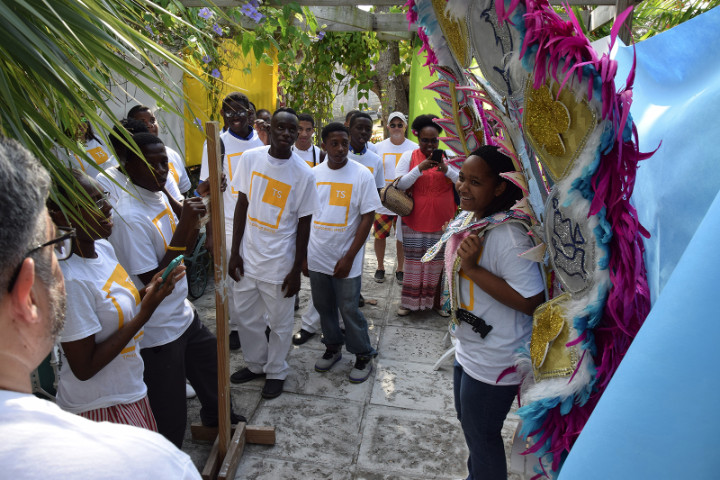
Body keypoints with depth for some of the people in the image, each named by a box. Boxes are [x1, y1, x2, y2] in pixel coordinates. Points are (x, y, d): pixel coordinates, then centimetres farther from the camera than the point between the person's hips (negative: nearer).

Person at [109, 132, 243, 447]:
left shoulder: (160, 196, 2)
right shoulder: (129, 216, -26)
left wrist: (194, 219, -4)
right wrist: (184, 227, -29)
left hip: (183, 314, 9)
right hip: (158, 331, -9)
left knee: (210, 363, 30)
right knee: (169, 416, 7)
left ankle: (213, 415, 57)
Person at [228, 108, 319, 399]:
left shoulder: (303, 174, -12)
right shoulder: (250, 158, -3)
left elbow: (304, 224, -7)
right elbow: (242, 205, 3)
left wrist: (296, 270, -7)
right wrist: (235, 252, 3)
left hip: (279, 263, -3)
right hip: (248, 256, 4)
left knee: (280, 322, 11)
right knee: (247, 317, 17)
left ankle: (276, 372, 34)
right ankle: (256, 364, 41)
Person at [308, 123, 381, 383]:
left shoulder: (362, 175, -9)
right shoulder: (314, 174, 3)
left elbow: (368, 217, -9)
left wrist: (349, 257, -13)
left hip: (345, 258, -4)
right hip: (316, 256, 4)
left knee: (349, 309, 3)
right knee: (323, 305, 16)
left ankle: (364, 356, 23)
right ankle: (333, 347, 37)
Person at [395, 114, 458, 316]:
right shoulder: (408, 157, 4)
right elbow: (400, 184, -5)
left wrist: (446, 170, -19)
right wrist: (420, 168, -17)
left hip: (442, 221, 1)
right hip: (415, 220, 0)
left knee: (439, 260, 5)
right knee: (414, 260, 3)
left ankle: (438, 301, 20)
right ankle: (410, 301, 17)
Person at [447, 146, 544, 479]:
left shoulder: (507, 236, -28)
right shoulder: (465, 220, 1)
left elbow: (529, 302, -31)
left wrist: (474, 269, -32)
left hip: (494, 361, -9)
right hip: (468, 349, 9)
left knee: (481, 435, 11)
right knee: (468, 423, 28)